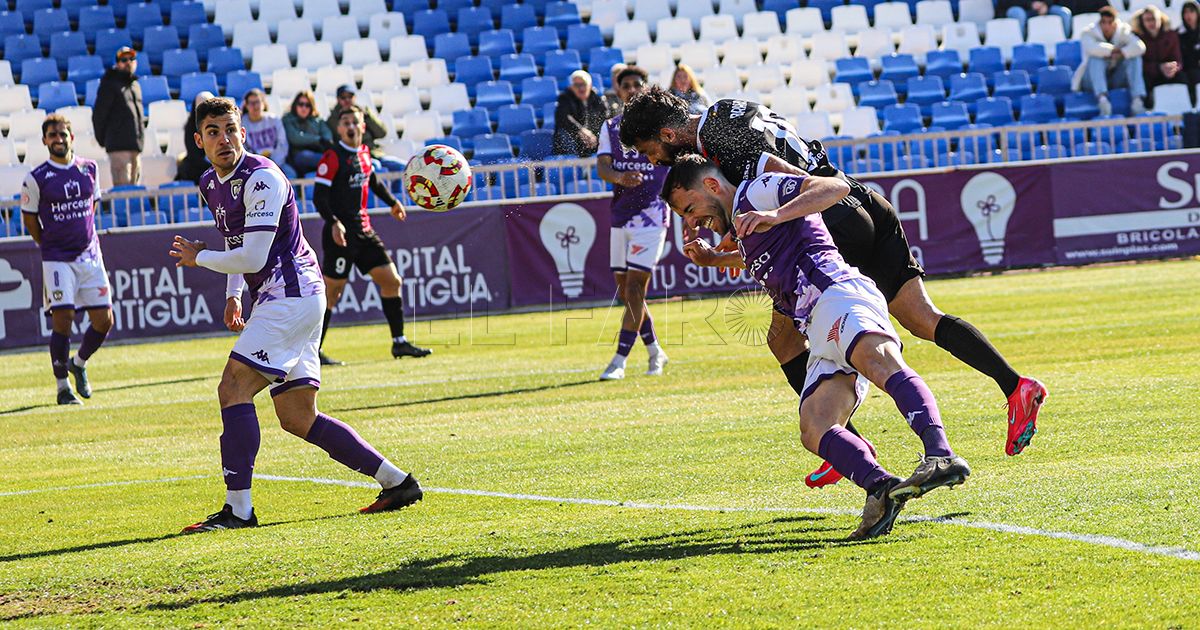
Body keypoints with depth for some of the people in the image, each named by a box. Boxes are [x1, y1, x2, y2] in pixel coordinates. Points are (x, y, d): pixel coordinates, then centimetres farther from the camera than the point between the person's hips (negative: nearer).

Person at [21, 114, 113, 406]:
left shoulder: (89, 169, 6)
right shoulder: (37, 178, -6)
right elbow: (29, 220, 4)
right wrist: (51, 245, 9)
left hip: (90, 256, 4)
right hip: (57, 260, -4)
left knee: (104, 321, 2)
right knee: (62, 321, -10)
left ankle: (79, 364, 29)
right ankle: (63, 388, 1)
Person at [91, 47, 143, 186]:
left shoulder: (136, 85, 19)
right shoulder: (110, 85, -4)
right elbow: (98, 115, -5)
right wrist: (102, 139, -1)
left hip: (135, 146, 8)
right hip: (119, 145, -8)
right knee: (123, 188, -13)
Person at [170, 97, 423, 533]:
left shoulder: (261, 178, -15)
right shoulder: (211, 185, 13)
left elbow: (252, 258, -20)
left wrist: (198, 258, -6)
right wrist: (232, 296, 20)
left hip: (291, 295, -10)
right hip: (275, 299, 10)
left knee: (233, 387, -17)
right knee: (297, 418, 7)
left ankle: (238, 508, -19)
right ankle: (396, 481, 12)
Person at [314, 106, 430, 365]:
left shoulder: (363, 153, 11)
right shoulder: (332, 157, -11)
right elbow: (319, 196, -17)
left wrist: (392, 202, 38)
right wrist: (334, 223, -30)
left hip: (364, 231, 8)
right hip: (341, 234, -8)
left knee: (392, 280, 7)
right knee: (331, 293, -6)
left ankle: (399, 342, 15)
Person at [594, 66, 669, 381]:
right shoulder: (610, 127, 10)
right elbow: (602, 165, -3)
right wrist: (620, 177, -26)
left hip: (651, 215, -5)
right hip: (620, 215, 5)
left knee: (635, 286, -12)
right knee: (624, 290, 9)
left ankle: (619, 361, -12)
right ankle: (655, 352, 26)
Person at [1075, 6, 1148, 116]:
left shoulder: (1124, 32, -3)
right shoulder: (1088, 33, -9)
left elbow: (1140, 47, -23)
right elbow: (1092, 48, -33)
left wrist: (1122, 53, -33)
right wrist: (1114, 50, -24)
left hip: (1115, 80, 3)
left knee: (1134, 57, -19)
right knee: (1096, 58, -31)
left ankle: (1138, 100, -36)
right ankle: (1102, 99, -54)